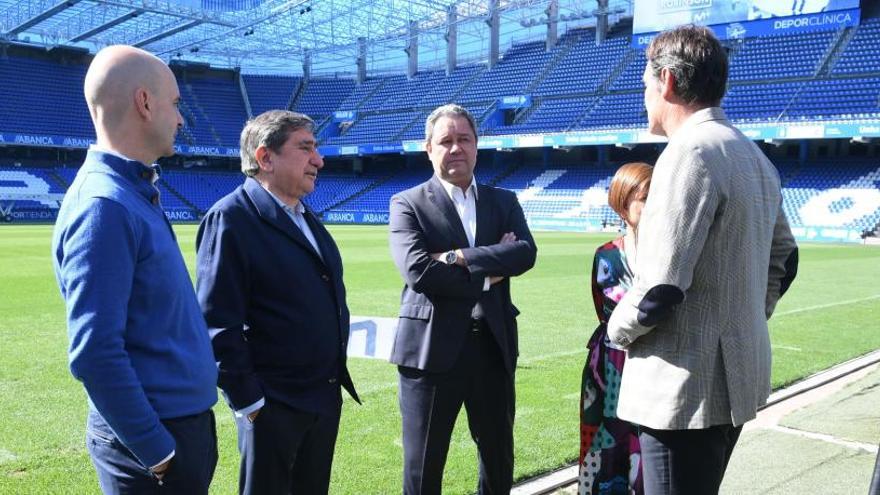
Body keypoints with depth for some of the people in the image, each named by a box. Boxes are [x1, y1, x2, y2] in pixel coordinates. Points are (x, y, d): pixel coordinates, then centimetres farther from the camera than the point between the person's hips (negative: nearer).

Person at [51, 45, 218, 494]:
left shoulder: (136, 193, 8)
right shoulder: (104, 206, -21)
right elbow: (94, 355, -24)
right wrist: (156, 452, -18)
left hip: (184, 419, 9)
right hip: (151, 439, -9)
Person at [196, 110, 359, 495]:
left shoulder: (305, 215, 11)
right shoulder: (231, 218, -15)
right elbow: (218, 322, -18)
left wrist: (336, 372, 14)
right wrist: (247, 401, -17)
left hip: (326, 395, 8)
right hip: (273, 404, -8)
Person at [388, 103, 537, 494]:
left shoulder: (504, 202, 10)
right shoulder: (408, 204, -2)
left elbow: (526, 253, -8)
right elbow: (417, 270, -17)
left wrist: (460, 257, -17)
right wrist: (487, 274, -11)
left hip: (493, 347, 4)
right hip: (432, 349, -4)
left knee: (500, 459, 18)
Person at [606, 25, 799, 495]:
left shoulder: (690, 152, -19)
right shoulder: (754, 156, 12)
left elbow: (659, 288, -24)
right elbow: (783, 262, 21)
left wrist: (618, 327, -6)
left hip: (687, 384, -9)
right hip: (736, 372, 10)